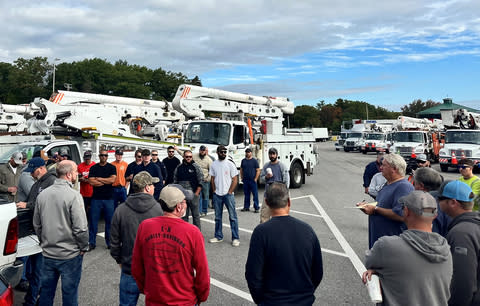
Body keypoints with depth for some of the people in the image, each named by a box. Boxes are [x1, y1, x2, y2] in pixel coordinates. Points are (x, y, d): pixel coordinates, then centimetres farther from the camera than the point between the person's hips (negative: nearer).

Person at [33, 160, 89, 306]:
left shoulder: (42, 194, 2)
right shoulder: (74, 195, -19)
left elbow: (37, 225, 11)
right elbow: (80, 227, -21)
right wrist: (84, 247, -7)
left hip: (48, 253, 6)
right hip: (70, 255, -6)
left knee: (46, 290, 20)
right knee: (69, 291, 9)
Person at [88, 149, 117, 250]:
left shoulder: (112, 167, 6)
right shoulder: (93, 168, 7)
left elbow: (112, 179, -10)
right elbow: (91, 182, -7)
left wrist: (99, 179, -6)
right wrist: (106, 181, -7)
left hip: (108, 198, 0)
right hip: (96, 198, 1)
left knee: (109, 221, 4)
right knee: (93, 220, 3)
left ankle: (109, 242, 15)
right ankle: (92, 243, 13)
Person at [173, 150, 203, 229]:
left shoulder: (196, 167, -1)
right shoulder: (179, 167, 10)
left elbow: (200, 181, -3)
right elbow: (175, 181, 15)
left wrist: (196, 193, -10)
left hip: (193, 194, -3)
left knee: (195, 215, 1)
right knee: (184, 215, 11)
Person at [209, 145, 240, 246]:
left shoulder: (230, 164, -4)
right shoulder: (213, 164, 6)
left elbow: (234, 180, -5)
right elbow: (212, 179, 11)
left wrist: (229, 192, -9)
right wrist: (214, 191, 2)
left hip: (228, 194, -4)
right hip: (217, 195, 4)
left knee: (233, 217, -2)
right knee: (217, 217, 12)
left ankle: (235, 238, 5)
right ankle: (218, 237, 24)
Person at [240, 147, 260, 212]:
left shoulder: (254, 161, -1)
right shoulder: (243, 161, 12)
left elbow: (258, 171, -3)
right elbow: (241, 170, 18)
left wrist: (255, 179, -9)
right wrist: (242, 178, 9)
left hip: (253, 180, -4)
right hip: (245, 180, 4)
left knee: (255, 194, -3)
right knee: (246, 194, 9)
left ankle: (256, 207, 2)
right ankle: (246, 207, 18)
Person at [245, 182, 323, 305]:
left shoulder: (261, 232, -17)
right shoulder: (307, 229, -7)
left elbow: (253, 275, -15)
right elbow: (318, 273, 1)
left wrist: (259, 300, 2)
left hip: (272, 301, -3)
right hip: (305, 301, 3)